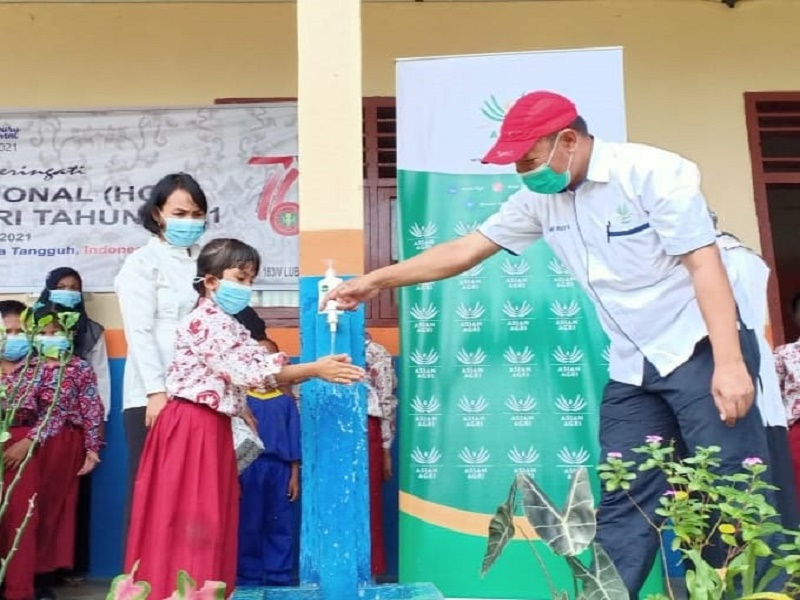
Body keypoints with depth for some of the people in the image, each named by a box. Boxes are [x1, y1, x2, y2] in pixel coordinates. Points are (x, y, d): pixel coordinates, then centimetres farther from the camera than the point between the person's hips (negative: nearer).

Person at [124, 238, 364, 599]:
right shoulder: (207, 320, -13)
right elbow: (247, 372, -23)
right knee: (190, 520, -5)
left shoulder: (229, 326, 18)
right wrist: (314, 370, -23)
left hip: (212, 427, 10)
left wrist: (316, 370, -6)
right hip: (192, 427, -10)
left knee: (210, 519, 12)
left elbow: (261, 365, 8)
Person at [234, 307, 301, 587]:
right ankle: (247, 579, 14)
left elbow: (294, 438, 7)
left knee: (280, 525, 6)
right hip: (247, 468, -2)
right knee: (248, 526, 4)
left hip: (279, 468, 2)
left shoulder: (286, 400, 7)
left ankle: (278, 578, 15)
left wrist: (294, 473, 2)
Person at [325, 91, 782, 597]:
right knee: (623, 505, 7)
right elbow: (464, 250, 10)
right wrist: (377, 280, 9)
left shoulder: (652, 172, -12)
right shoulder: (542, 200, 6)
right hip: (632, 369, 6)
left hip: (700, 350, -5)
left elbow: (705, 263, -16)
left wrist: (730, 363, -23)